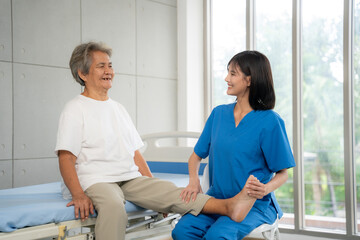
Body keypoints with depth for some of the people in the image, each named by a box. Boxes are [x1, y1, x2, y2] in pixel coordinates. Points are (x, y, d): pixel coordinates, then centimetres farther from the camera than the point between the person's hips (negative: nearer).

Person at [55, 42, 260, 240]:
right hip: (97, 181, -5)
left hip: (131, 179, 5)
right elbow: (66, 158, -8)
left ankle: (228, 206, -40)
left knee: (167, 190, -20)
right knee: (113, 207, -38)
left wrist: (153, 187, 9)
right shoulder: (76, 109, 2)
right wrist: (78, 195, -24)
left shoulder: (118, 109, 22)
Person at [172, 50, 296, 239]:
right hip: (216, 199, 4)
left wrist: (265, 189, -25)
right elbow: (197, 155, 15)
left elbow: (282, 173, -3)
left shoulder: (270, 121, -7)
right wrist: (194, 180, -7)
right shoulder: (219, 113, 9)